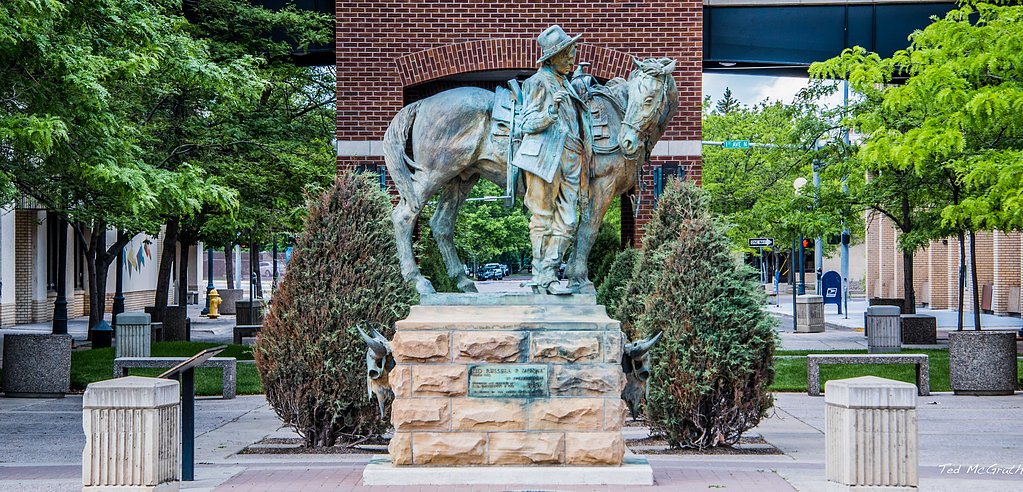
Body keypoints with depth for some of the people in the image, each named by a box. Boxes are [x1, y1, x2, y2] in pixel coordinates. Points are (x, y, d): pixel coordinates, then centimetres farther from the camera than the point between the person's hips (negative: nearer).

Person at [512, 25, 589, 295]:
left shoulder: (566, 83, 21)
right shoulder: (539, 82, -3)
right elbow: (528, 123, -9)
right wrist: (551, 109, -22)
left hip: (570, 160, 8)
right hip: (545, 157, -8)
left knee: (567, 223, 3)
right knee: (543, 218, -4)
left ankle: (548, 273, 8)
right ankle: (541, 277, -1)